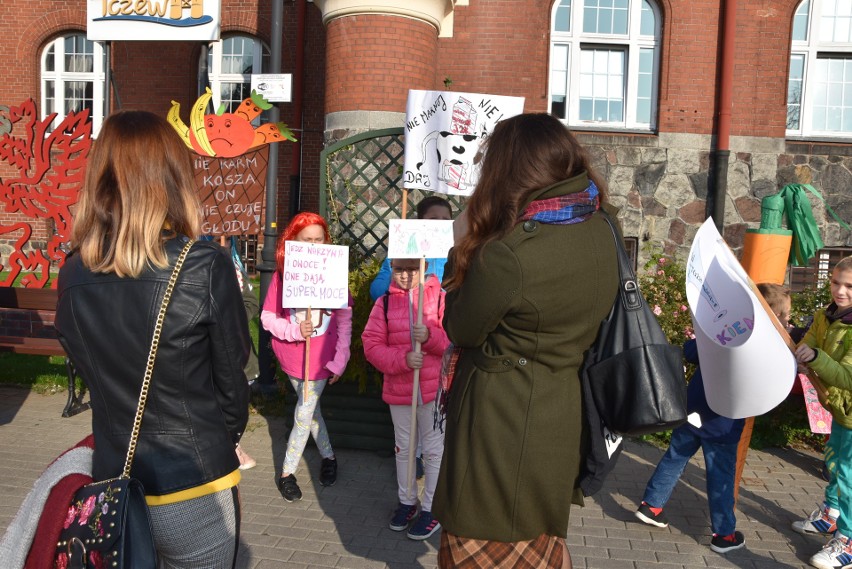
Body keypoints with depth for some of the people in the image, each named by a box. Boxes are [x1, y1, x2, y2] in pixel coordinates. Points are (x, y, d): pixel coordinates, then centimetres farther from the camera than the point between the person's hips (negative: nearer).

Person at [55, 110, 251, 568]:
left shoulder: (72, 277, -5)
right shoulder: (206, 267, -19)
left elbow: (95, 375, 5)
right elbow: (231, 372, -9)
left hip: (112, 484, 4)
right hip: (193, 486, -3)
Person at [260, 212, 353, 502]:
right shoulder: (282, 274, -7)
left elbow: (345, 320, -3)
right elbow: (268, 317, -4)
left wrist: (340, 360, -5)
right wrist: (294, 330, -21)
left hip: (322, 357, -1)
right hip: (292, 356, 1)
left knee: (304, 415, 1)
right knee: (310, 410, 15)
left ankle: (287, 472, 19)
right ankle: (328, 456, 38)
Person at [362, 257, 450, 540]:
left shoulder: (440, 297, -7)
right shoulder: (385, 303, -2)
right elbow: (371, 345, -7)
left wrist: (430, 336, -29)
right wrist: (403, 358, -22)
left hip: (434, 387, -3)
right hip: (398, 389, 3)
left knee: (434, 449, 8)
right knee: (404, 447, 19)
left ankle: (432, 508, 24)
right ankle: (407, 500, 37)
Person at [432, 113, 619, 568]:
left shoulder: (507, 254, -26)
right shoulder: (600, 232, -3)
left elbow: (460, 330, -11)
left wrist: (460, 252, -2)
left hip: (504, 427, -7)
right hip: (563, 416, 8)